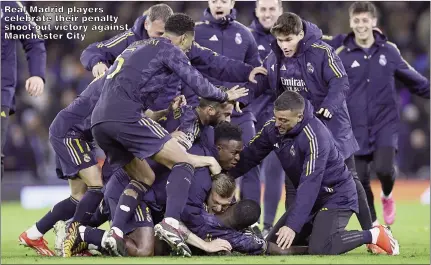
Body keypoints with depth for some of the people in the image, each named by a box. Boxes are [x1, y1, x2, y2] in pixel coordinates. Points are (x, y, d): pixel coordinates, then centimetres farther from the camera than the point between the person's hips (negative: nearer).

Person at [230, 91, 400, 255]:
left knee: (319, 249, -27)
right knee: (273, 244, 2)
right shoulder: (273, 128, -9)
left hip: (337, 195, -8)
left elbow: (310, 185, -34)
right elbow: (249, 156, 1)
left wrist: (293, 225, -39)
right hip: (311, 197, 8)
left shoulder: (315, 137, -30)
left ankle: (374, 235, -6)